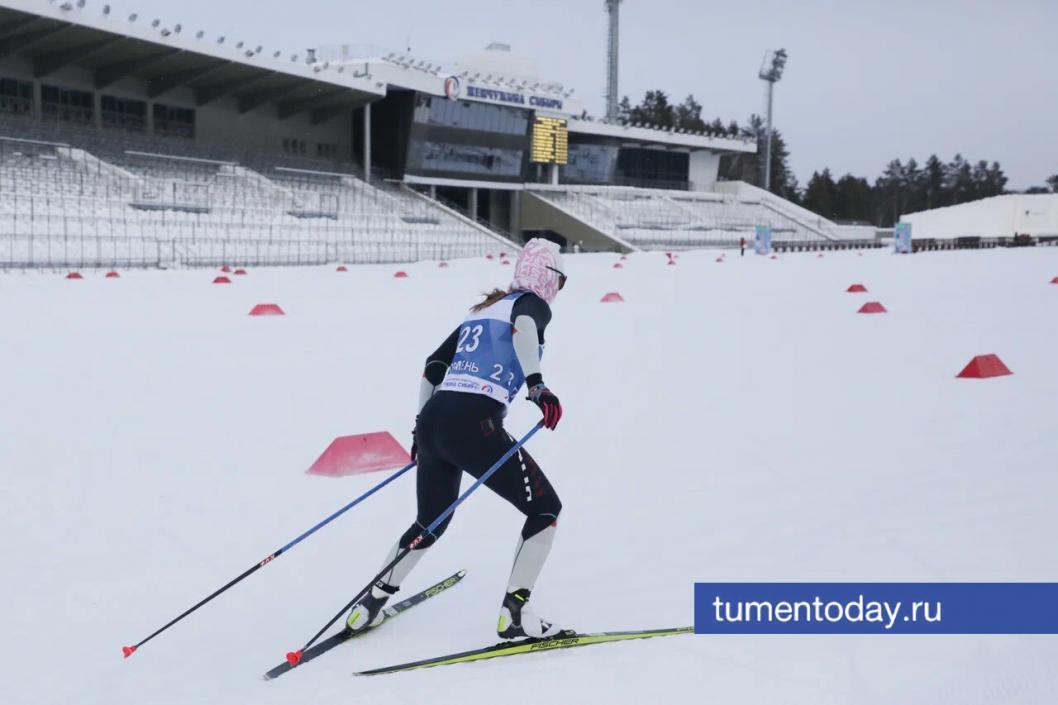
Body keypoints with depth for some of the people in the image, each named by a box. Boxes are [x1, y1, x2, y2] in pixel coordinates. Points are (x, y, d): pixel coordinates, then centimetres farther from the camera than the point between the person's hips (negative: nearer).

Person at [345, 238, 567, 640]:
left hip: (432, 420, 8)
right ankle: (515, 612, -3)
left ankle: (369, 606, 29)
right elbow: (523, 328, -19)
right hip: (473, 424, -8)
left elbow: (434, 365, 26)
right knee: (545, 509, 6)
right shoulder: (533, 304, 7)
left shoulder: (480, 310, 27)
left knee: (430, 524, 27)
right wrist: (537, 384, -30)